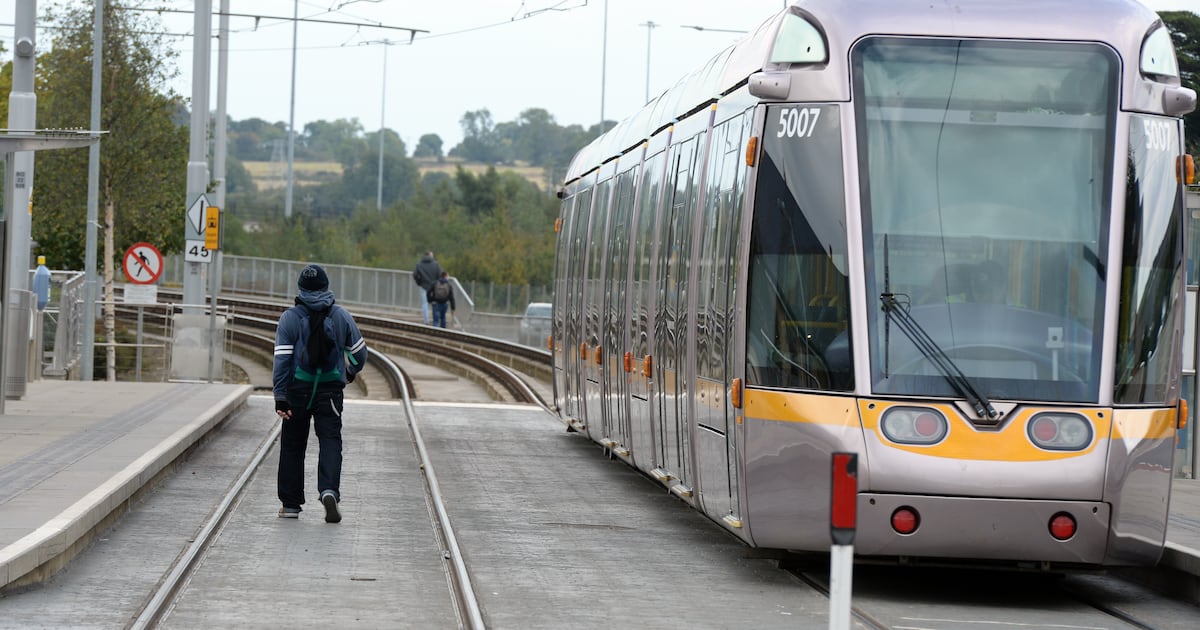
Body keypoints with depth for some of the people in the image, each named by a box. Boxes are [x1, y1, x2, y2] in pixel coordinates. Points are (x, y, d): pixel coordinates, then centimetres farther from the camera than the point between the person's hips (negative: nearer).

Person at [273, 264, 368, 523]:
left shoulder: (290, 318, -5)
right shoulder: (341, 316, 1)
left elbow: (282, 359, -11)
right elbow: (359, 352, 8)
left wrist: (280, 397, -11)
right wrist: (351, 373, 29)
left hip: (297, 389, -1)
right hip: (331, 391, 1)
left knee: (293, 444, 10)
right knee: (330, 441, -1)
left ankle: (291, 504, 13)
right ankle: (329, 490, -25)